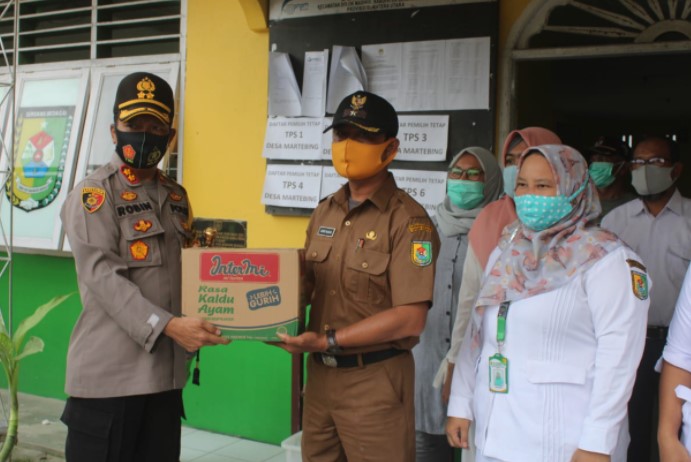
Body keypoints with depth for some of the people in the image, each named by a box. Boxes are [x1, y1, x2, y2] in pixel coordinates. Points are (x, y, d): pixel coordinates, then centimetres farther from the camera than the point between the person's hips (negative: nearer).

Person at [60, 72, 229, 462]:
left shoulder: (175, 196, 14)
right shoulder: (93, 196, -6)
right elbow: (102, 277, -17)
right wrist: (167, 325, -26)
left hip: (167, 370, 6)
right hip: (109, 371, -6)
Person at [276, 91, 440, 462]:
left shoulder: (407, 220, -14)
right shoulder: (324, 213, 7)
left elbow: (410, 317, -19)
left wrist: (328, 341, -19)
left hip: (375, 379, -6)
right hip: (321, 373, 6)